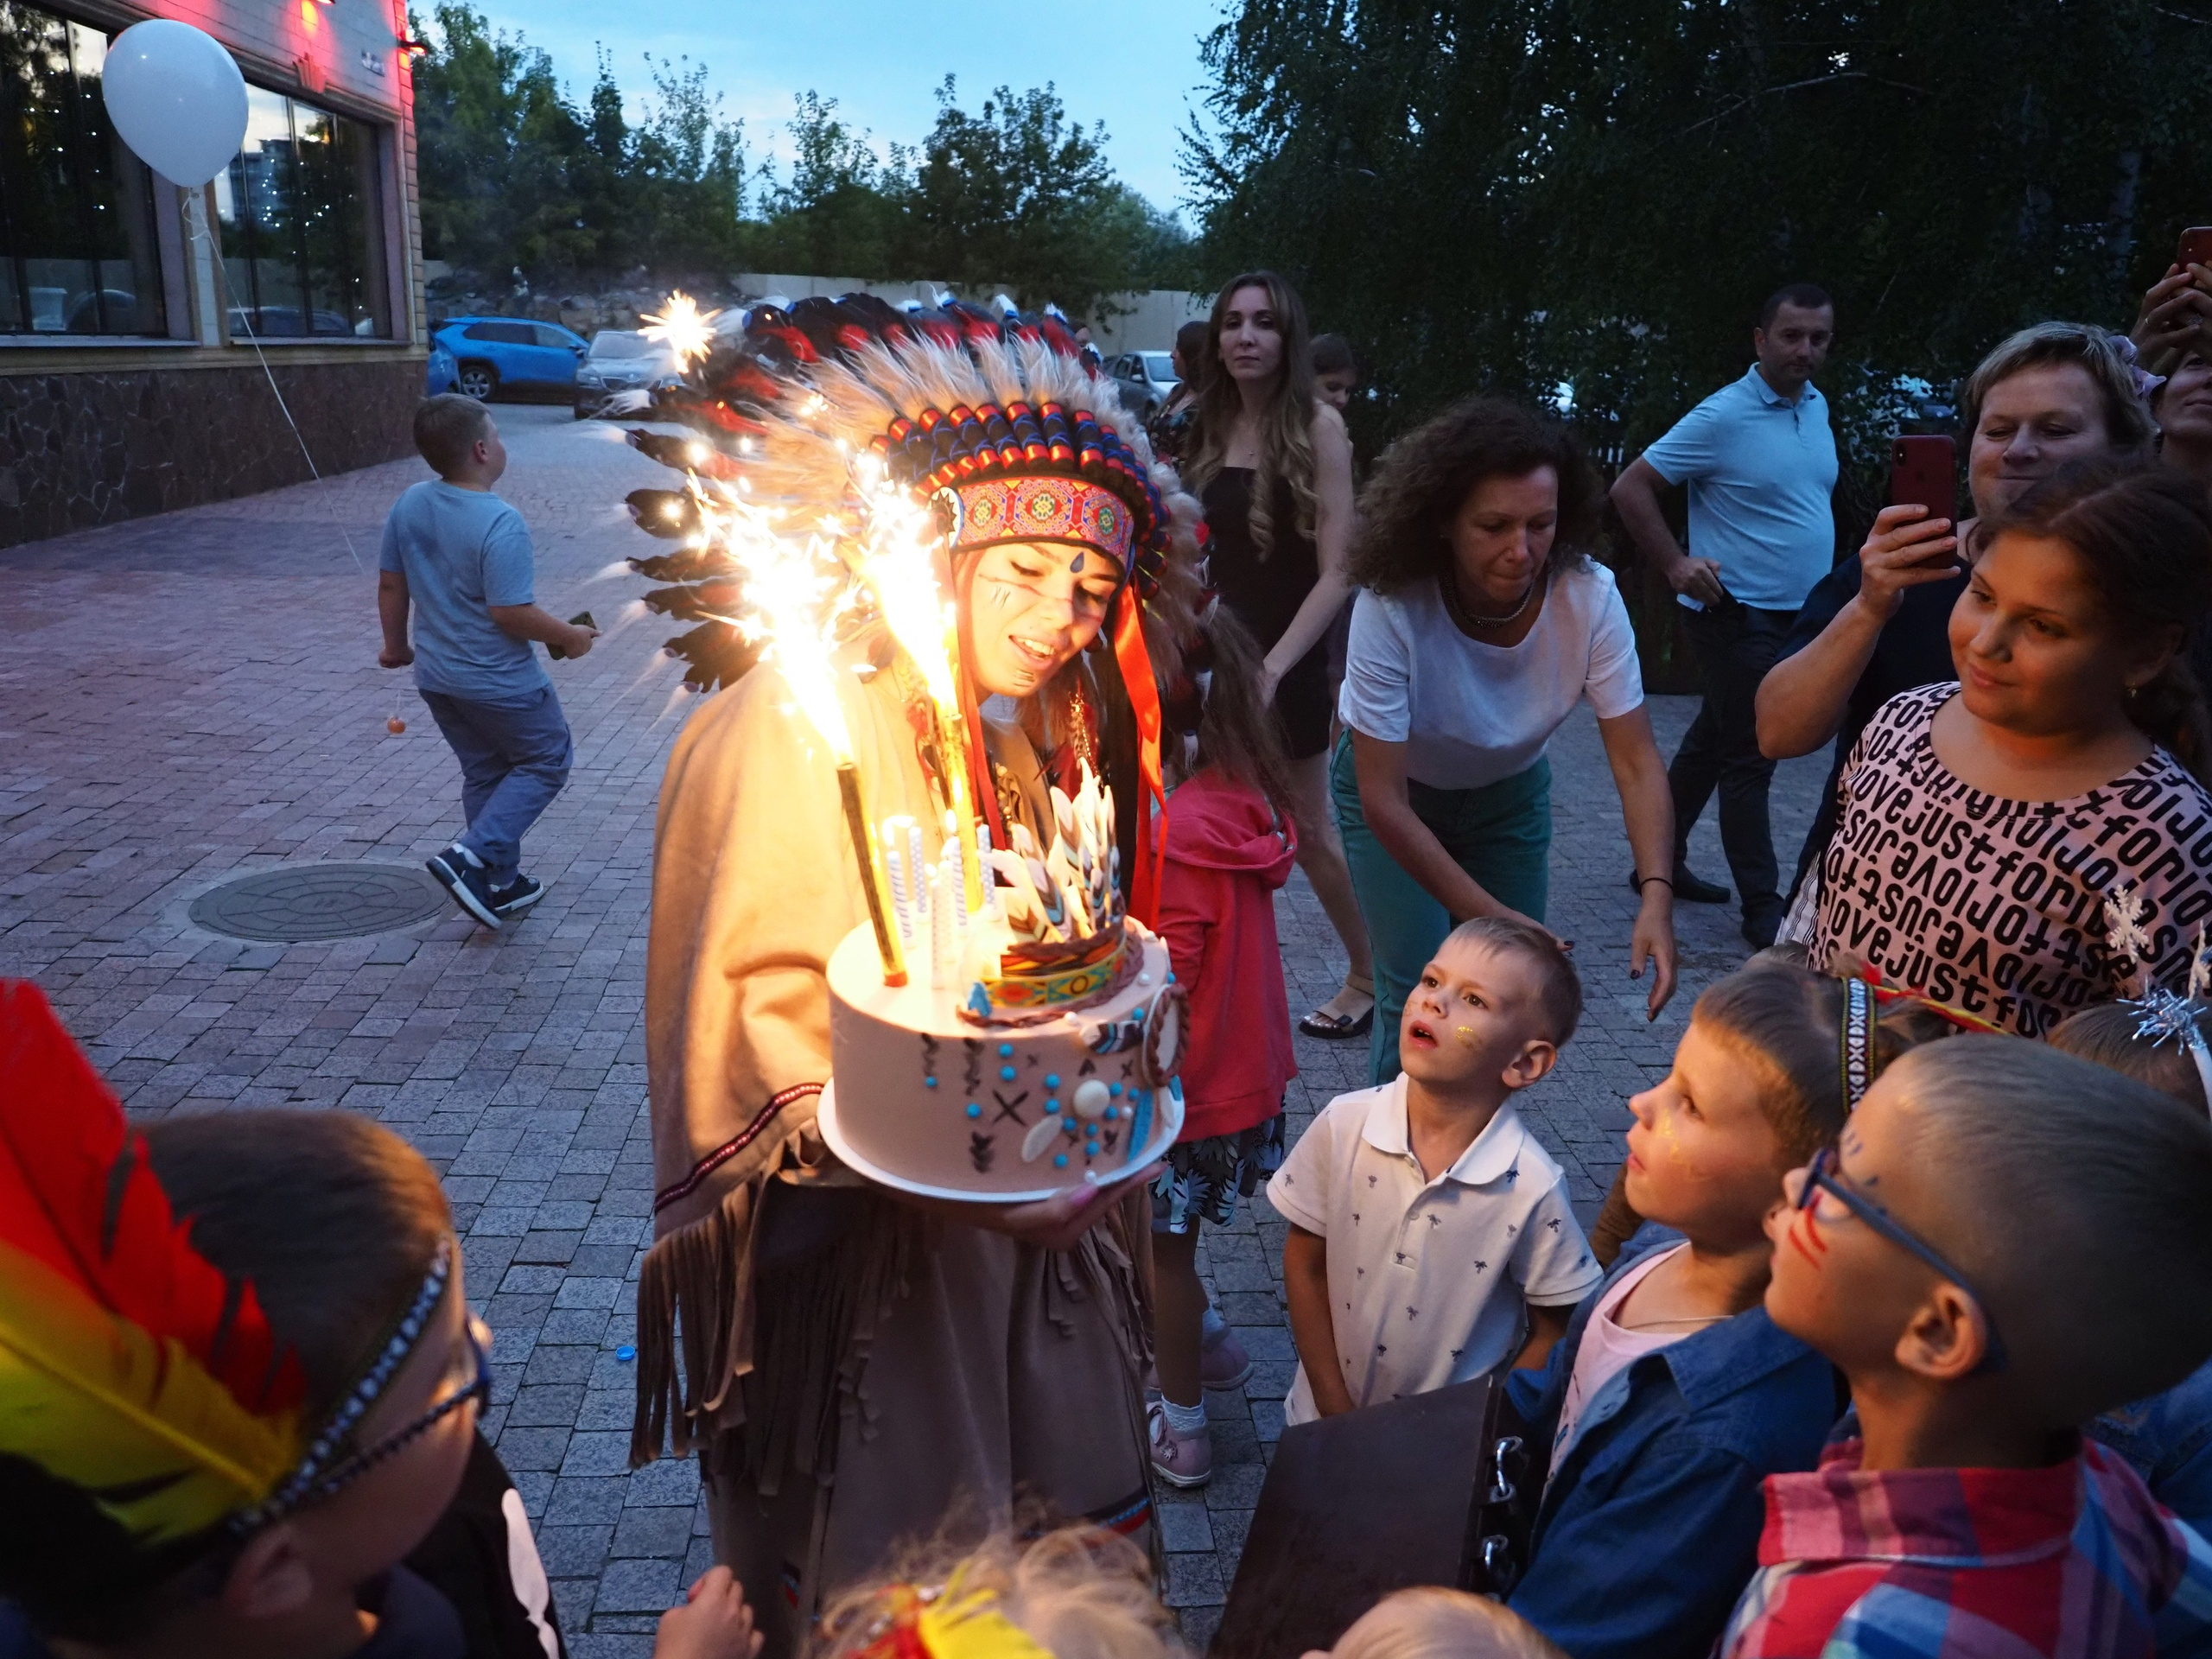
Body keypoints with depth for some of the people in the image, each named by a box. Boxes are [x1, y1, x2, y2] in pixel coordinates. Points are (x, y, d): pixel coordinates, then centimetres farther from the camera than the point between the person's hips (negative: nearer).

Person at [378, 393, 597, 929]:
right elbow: (510, 613, -26)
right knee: (546, 761, 12)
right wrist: (569, 636, -10)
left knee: (484, 774, 20)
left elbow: (390, 585, 7)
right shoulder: (501, 523, -25)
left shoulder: (410, 504, -2)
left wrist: (396, 644, 22)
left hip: (436, 677, 8)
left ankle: (501, 886, 28)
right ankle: (474, 858, -2)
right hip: (500, 681, -8)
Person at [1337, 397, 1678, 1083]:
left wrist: (1656, 895, -39)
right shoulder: (1391, 607, -35)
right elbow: (1384, 802, -31)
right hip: (1396, 789, -2)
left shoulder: (1589, 597, -27)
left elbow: (1636, 762, -24)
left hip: (1508, 792, 3)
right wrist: (1494, 917, -34)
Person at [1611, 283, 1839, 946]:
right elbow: (1630, 488, -13)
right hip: (1738, 614, -8)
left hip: (1796, 613, 8)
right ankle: (1762, 906, 1)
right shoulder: (1723, 417, -14)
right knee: (1748, 759, -5)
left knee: (1710, 743, 16)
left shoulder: (1817, 406, 9)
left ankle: (1661, 860, 28)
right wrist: (1675, 563, -17)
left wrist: (1829, 588, 15)